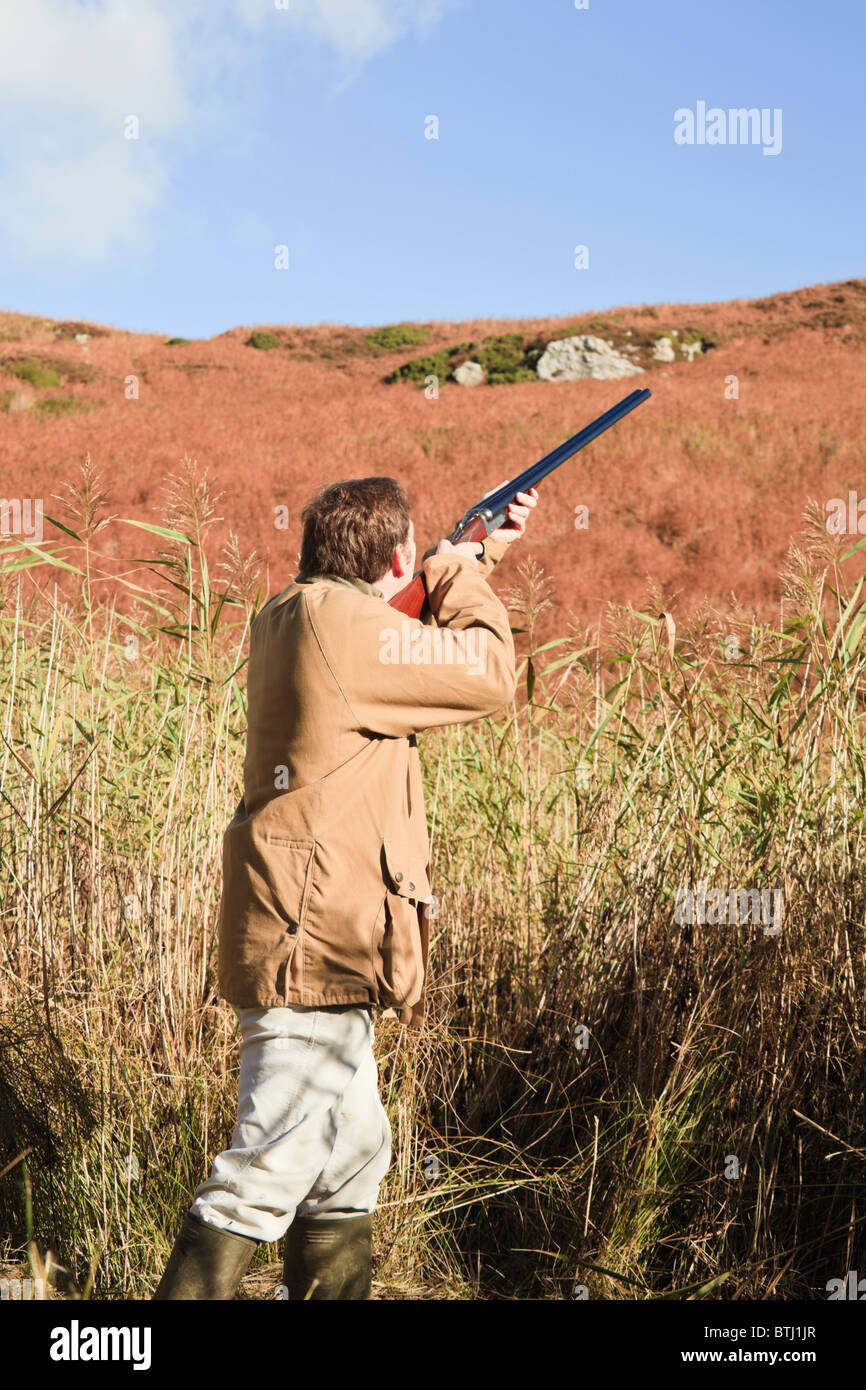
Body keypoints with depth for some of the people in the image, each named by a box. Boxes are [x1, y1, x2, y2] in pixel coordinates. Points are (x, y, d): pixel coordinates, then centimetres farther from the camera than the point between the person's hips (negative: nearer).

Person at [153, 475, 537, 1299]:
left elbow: (420, 646, 30)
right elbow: (487, 674, -8)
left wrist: (480, 555, 28)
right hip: (314, 947, -10)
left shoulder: (291, 615, 13)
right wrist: (461, 575, 7)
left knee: (353, 1155, 19)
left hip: (313, 949, 10)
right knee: (271, 1168, -6)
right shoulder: (340, 623, -16)